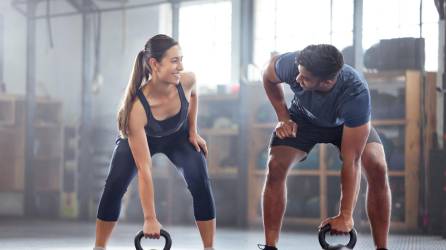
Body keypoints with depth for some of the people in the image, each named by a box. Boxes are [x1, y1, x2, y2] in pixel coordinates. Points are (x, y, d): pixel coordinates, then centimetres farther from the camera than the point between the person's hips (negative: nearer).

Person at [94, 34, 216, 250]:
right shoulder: (137, 107, -43)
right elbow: (144, 169, -40)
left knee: (200, 184, -18)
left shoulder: (187, 80, -33)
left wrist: (193, 131, -2)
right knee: (114, 186, -20)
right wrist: (150, 219, -39)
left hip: (178, 136, 3)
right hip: (139, 138, -2)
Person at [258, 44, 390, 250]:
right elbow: (269, 76, -8)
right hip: (303, 118, 2)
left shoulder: (357, 93, -43)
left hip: (346, 123, -2)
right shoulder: (292, 65, -37)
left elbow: (351, 160, -40)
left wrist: (346, 216, -39)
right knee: (275, 167, -19)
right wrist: (283, 118, -16)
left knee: (377, 168, -24)